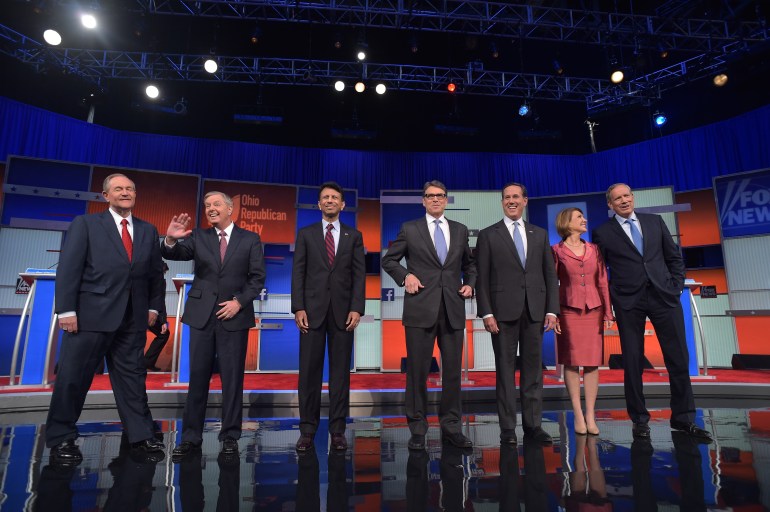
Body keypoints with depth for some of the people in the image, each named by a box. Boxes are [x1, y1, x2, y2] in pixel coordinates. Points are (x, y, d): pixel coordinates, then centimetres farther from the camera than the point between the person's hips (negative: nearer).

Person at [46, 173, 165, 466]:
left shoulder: (148, 231, 12)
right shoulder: (85, 224, 3)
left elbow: (155, 273, 12)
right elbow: (68, 268, -4)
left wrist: (154, 306, 5)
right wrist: (66, 309, -11)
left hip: (132, 318, 3)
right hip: (91, 314, -3)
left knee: (132, 376, 10)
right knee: (73, 377, 6)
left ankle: (140, 434, 18)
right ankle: (60, 439, 23)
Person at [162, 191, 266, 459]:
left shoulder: (250, 239, 3)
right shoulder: (198, 237, 8)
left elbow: (258, 277, 0)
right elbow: (173, 254, -7)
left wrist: (239, 301, -11)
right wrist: (171, 240, -28)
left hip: (234, 315, -1)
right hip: (202, 314, 2)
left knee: (232, 377, 4)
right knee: (197, 376, 7)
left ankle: (230, 436, 16)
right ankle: (191, 436, 18)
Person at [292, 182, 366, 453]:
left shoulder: (354, 235, 9)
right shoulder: (305, 234, 9)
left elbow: (359, 274, 3)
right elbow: (298, 273, 3)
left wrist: (356, 308, -7)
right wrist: (298, 308, -7)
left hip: (343, 311, 0)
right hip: (313, 310, 0)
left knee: (340, 371, 5)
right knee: (309, 371, 3)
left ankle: (338, 430, 15)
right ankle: (307, 430, 15)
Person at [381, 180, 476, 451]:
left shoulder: (460, 230, 12)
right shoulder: (409, 229, 4)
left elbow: (469, 263, 23)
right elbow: (388, 260, 9)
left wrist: (470, 284, 6)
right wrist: (405, 276, -7)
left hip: (453, 309, 3)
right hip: (420, 309, -3)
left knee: (453, 371, 9)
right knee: (418, 371, 4)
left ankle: (451, 427, 23)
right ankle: (417, 429, 18)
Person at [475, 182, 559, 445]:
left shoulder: (540, 234, 13)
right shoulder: (488, 235, 4)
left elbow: (550, 274, 11)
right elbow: (482, 278, -1)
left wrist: (552, 309, 2)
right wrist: (486, 313, -9)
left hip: (535, 310, 3)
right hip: (503, 311, -3)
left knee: (533, 369, 8)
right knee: (505, 370, 4)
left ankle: (533, 425, 19)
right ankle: (507, 428, 12)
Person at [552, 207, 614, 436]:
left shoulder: (594, 249, 10)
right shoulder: (557, 251, 0)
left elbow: (603, 282, 9)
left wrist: (608, 312, 3)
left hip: (593, 311, 3)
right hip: (569, 312, -3)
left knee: (592, 363, 4)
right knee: (571, 363, 1)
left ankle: (590, 415, 12)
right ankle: (578, 415, 11)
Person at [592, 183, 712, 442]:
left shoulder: (655, 221, 11)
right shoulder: (602, 232, 1)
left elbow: (674, 257, 13)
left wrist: (676, 286, 4)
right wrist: (608, 300, -1)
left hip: (664, 297, 3)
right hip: (628, 303, -2)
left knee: (679, 357, 6)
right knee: (632, 362, 4)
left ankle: (683, 417, 22)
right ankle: (639, 419, 18)